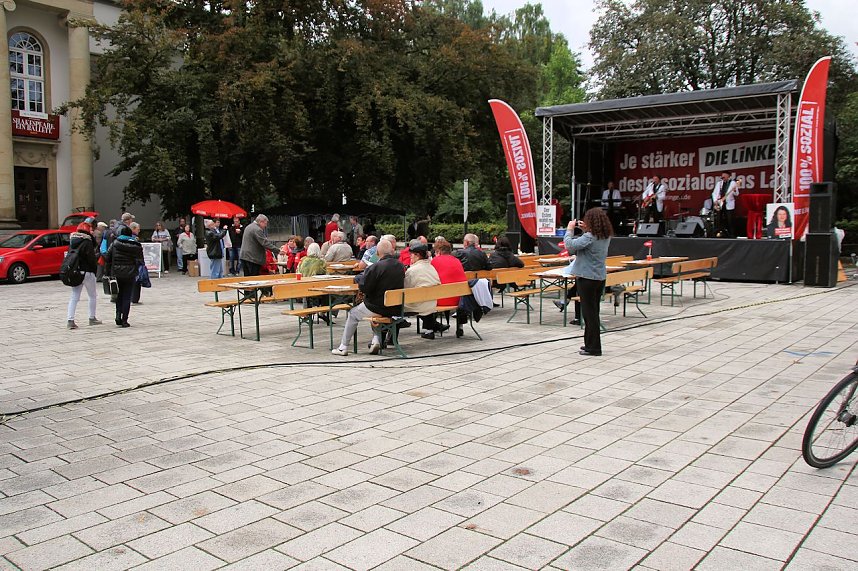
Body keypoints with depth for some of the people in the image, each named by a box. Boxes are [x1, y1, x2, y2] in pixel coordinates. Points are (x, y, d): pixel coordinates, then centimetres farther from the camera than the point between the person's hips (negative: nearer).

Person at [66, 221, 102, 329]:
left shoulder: (72, 240, 8)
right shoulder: (87, 242, -16)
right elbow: (92, 258, -18)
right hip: (87, 272, -6)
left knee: (74, 296, 7)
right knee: (93, 296, 11)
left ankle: (70, 320, -2)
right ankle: (92, 318, 17)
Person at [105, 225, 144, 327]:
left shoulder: (115, 243, 3)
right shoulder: (136, 246, -2)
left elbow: (107, 258, 3)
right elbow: (140, 261, -4)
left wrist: (108, 272, 8)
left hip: (117, 273, 2)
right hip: (130, 274, -2)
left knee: (119, 295, 18)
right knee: (127, 297, 3)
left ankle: (118, 315, 4)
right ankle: (124, 320, 1)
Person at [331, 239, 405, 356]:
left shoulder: (376, 267, -20)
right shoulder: (400, 266, -1)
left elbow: (363, 288, -18)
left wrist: (359, 278, 3)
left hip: (379, 309, -6)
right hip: (396, 310, 6)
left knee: (353, 314, 20)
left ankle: (343, 347, 26)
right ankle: (376, 340, 20)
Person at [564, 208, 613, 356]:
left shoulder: (589, 237, -21)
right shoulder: (606, 237, 5)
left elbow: (570, 245, -27)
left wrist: (570, 229, -13)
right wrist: (586, 230, 10)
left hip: (587, 278, -8)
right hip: (600, 277, 8)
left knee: (589, 312, -1)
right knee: (593, 312, 17)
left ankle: (593, 348, 5)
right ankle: (591, 344, 28)